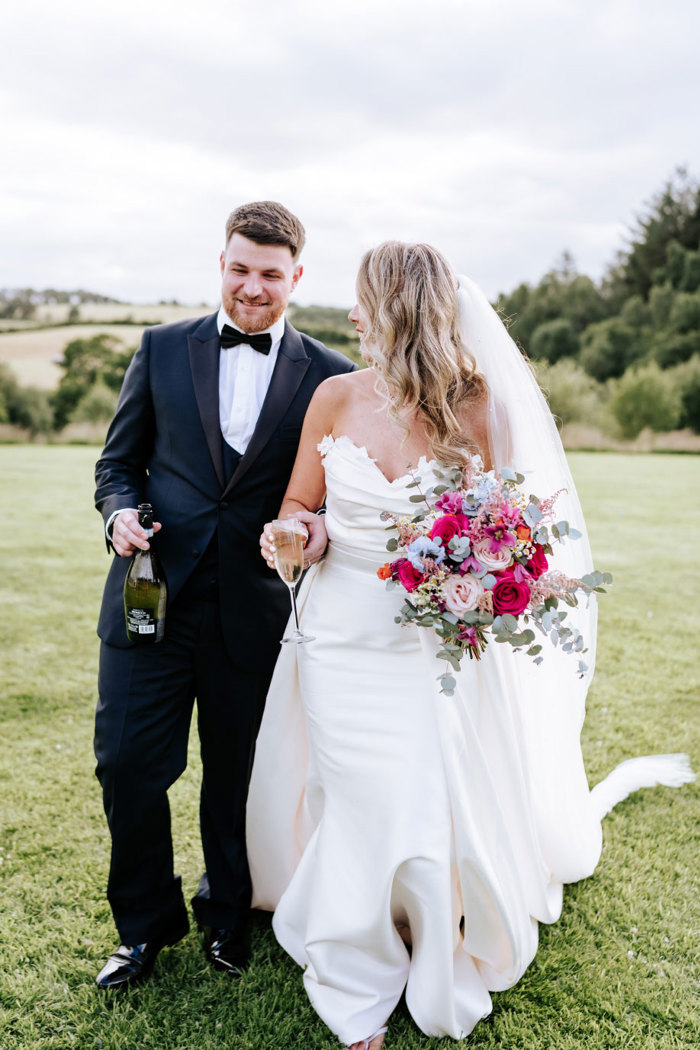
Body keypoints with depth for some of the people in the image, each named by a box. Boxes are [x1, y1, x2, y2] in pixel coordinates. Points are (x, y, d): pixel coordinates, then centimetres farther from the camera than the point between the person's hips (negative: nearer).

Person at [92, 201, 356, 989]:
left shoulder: (331, 377, 2)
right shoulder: (162, 349, 6)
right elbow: (119, 461, 10)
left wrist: (322, 530, -17)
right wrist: (121, 512, -11)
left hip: (254, 609, -1)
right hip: (154, 594, 1)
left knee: (236, 775, 14)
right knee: (128, 764, 4)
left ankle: (226, 916, 41)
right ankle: (145, 924, 31)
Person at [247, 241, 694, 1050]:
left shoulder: (471, 407, -9)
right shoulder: (336, 397, -3)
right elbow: (298, 505, 7)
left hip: (434, 645, -1)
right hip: (340, 641, 2)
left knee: (438, 816, 5)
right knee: (355, 815, 10)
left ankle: (441, 983, 37)